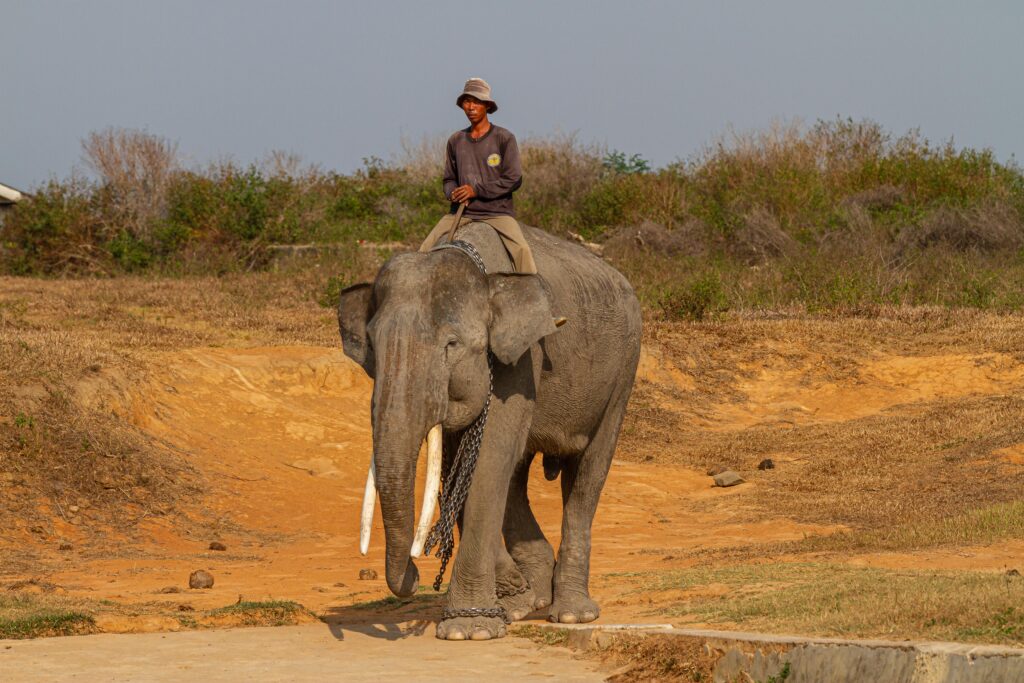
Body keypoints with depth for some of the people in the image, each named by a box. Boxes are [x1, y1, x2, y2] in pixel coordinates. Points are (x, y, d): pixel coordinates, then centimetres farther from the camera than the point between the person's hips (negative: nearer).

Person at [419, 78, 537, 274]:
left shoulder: (504, 138, -1)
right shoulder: (455, 140, 13)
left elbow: (513, 179, -6)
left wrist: (477, 190, -13)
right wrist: (452, 193, -5)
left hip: (497, 211, -4)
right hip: (462, 211, 4)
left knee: (521, 250, -28)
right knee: (426, 248, -11)